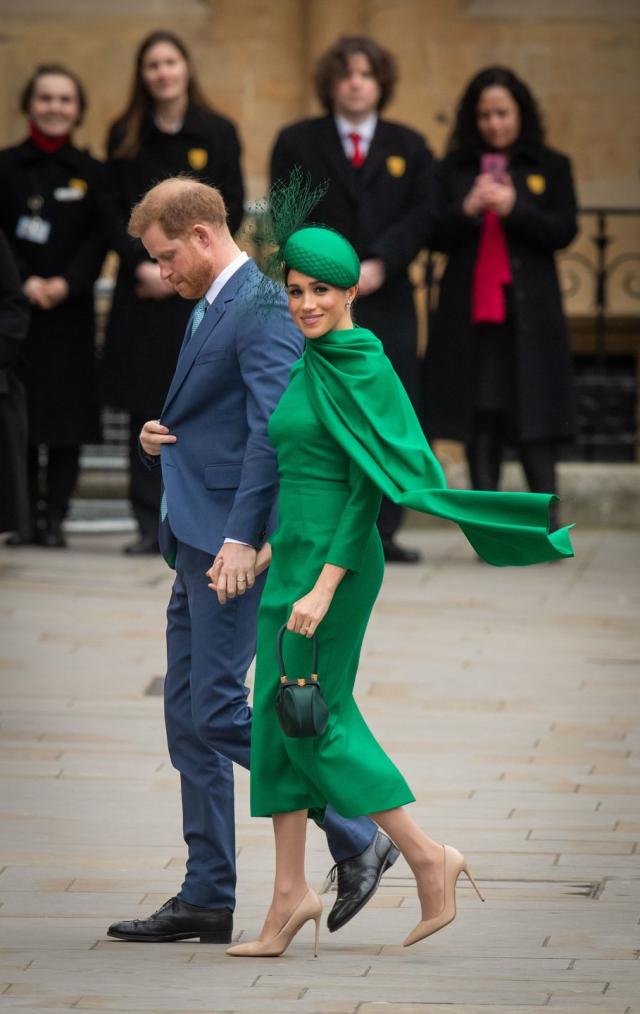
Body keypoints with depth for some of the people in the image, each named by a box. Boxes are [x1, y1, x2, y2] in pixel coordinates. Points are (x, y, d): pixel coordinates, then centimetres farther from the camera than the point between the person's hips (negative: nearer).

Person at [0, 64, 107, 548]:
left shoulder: (92, 172, 5)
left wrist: (67, 282, -13)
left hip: (70, 309, 0)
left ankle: (55, 517, 3)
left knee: (68, 417, -2)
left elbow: (100, 238, 1)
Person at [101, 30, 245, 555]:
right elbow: (115, 212, 4)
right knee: (145, 407, 0)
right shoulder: (124, 137, 6)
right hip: (142, 290, 2)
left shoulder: (218, 133, 2)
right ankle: (150, 524, 4)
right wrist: (142, 264, -11)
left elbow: (231, 211, 0)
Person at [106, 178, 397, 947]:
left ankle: (358, 838, -1)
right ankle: (206, 901, 12)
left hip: (235, 544, -10)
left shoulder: (260, 309, -14)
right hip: (198, 541, 10)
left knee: (217, 711, -12)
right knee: (189, 718, 8)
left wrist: (241, 538, -28)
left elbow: (271, 428, -23)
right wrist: (162, 437, 6)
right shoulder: (210, 309, 18)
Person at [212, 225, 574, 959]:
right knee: (277, 720, 7)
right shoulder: (312, 367, 13)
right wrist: (265, 553, 20)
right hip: (295, 558, 9)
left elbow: (369, 485, -18)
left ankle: (427, 858, 3)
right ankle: (290, 892, 10)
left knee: (315, 718, -5)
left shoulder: (361, 369, -14)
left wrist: (325, 585, -23)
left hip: (335, 559, -9)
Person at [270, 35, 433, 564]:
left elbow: (421, 218, 2)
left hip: (387, 298, 2)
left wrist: (378, 265, -13)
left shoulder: (409, 146, 11)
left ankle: (383, 532, 4)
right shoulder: (296, 142, 7)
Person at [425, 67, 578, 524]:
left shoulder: (551, 168, 7)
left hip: (529, 315, -2)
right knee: (481, 423, 2)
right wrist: (467, 210, -14)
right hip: (469, 313, 2)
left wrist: (514, 209, -15)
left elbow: (564, 231, -2)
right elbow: (436, 236, 4)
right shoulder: (453, 169, 10)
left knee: (535, 426, -5)